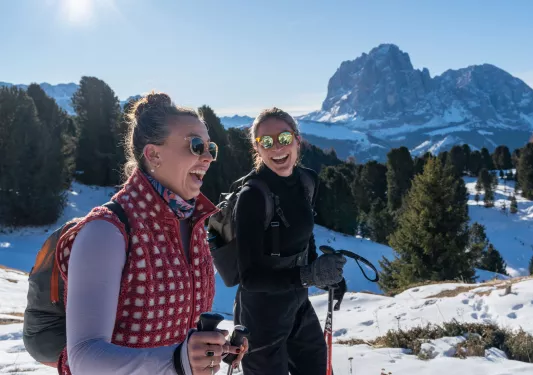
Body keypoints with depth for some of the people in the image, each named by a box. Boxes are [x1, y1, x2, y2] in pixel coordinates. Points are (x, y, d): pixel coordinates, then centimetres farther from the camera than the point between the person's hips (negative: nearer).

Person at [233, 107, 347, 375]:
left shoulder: (307, 180, -5)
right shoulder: (252, 196, -25)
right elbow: (250, 276, -27)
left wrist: (325, 274, 3)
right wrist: (309, 275, -37)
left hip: (299, 305, 7)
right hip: (262, 315, -7)